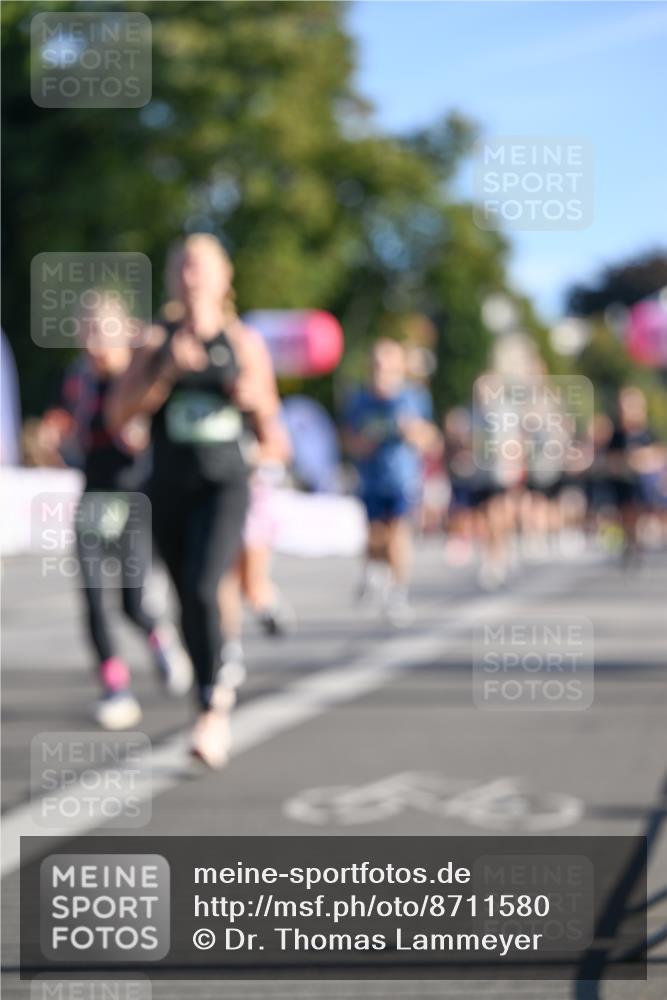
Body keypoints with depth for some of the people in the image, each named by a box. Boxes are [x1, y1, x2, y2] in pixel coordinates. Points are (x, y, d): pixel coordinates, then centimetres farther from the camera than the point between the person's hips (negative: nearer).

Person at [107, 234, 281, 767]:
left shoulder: (245, 341, 4)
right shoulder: (157, 340, 3)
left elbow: (268, 431, 10)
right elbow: (120, 413, -5)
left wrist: (257, 400, -12)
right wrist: (168, 371, -16)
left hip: (225, 487, -2)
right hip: (170, 487, 2)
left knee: (202, 588, -23)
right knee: (188, 600, 10)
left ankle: (211, 710, -15)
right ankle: (219, 693, 32)